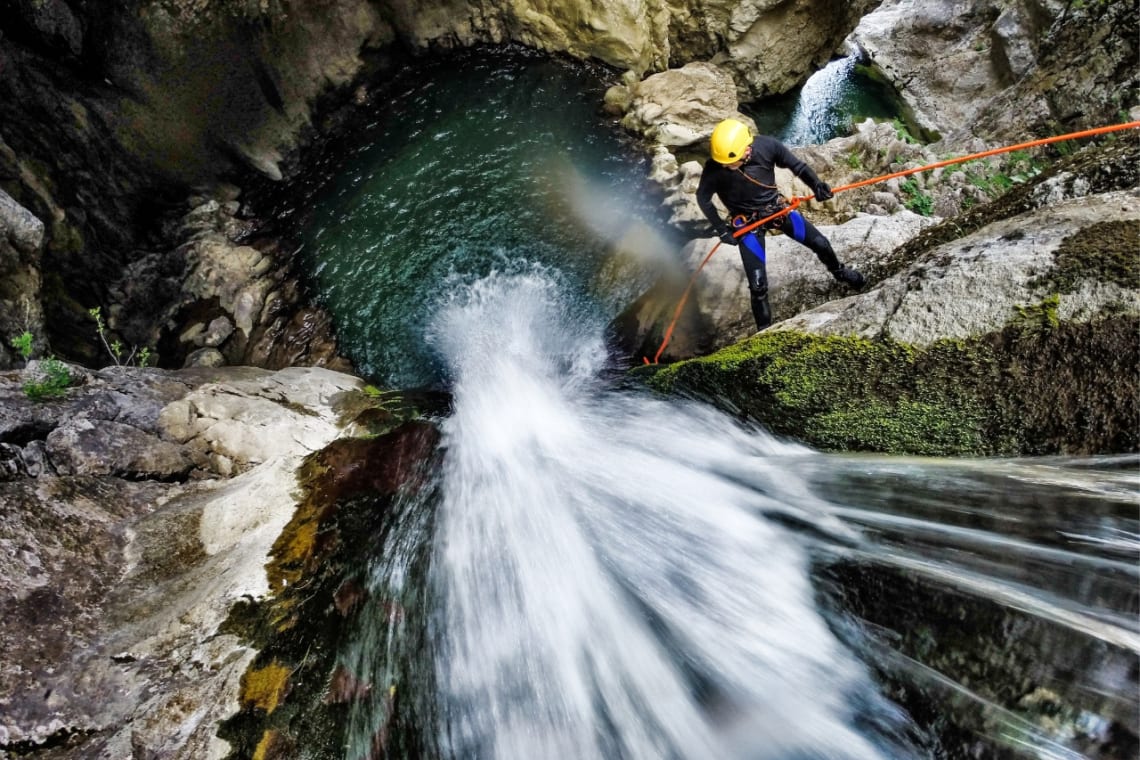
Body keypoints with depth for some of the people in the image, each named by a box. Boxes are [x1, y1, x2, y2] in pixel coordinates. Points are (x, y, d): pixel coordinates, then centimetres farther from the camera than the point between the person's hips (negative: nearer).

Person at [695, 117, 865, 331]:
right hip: (747, 222, -2)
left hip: (777, 208, 3)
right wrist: (721, 228, -12)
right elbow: (703, 198, -9)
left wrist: (816, 184, -21)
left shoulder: (767, 146, -21)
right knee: (758, 284, -8)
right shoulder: (714, 169, -26)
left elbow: (796, 164, -5)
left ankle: (839, 272, 45)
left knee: (820, 243, 10)